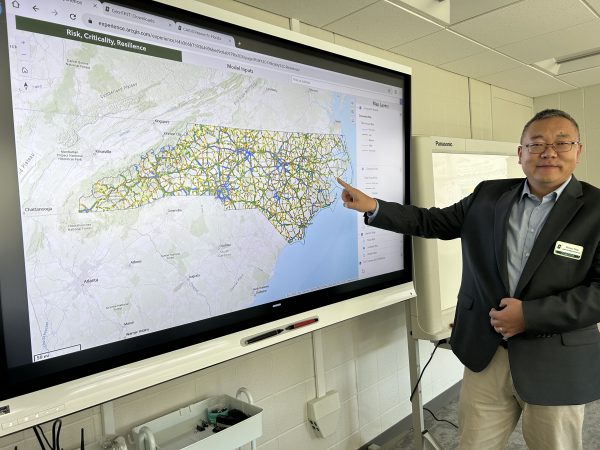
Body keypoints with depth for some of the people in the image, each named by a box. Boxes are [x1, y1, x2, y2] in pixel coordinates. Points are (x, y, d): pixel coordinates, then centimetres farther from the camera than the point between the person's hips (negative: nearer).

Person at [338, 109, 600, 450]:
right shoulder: (489, 195, 3)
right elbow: (435, 222, 8)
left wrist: (530, 314, -19)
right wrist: (374, 206, -1)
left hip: (557, 363, -2)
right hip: (486, 352, 3)